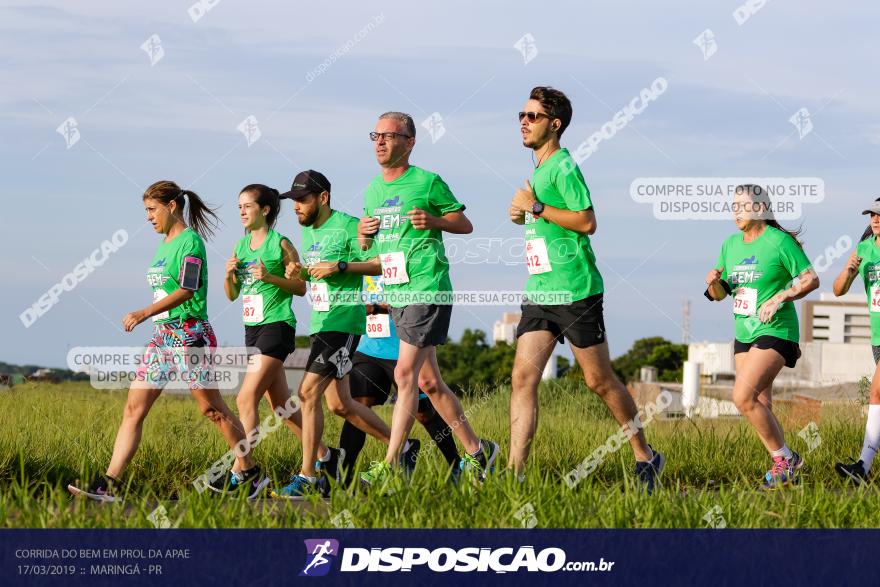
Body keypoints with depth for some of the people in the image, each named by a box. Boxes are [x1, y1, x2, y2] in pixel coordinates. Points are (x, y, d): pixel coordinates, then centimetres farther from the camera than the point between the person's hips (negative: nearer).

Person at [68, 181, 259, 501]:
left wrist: (144, 313, -27)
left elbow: (186, 291, -21)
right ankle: (108, 484, -6)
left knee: (212, 409, -1)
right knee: (134, 409, -1)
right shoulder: (164, 244, 16)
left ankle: (251, 474, 12)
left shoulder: (190, 241, -11)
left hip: (189, 334, -9)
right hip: (162, 334, 9)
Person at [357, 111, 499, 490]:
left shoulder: (427, 182, -5)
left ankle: (390, 466, -15)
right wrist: (363, 235, 2)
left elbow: (465, 225, 2)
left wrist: (433, 220, -15)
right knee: (428, 382, 10)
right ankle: (476, 451, 21)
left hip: (428, 291, -8)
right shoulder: (373, 190, 15)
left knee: (405, 375, -14)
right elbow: (367, 246, 24)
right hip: (397, 295, 8)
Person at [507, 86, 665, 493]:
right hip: (538, 292, 8)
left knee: (599, 381, 2)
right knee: (522, 379, -4)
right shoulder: (537, 170, 17)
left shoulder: (563, 167, -11)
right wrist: (522, 214, 10)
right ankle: (514, 474, -7)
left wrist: (536, 207, -17)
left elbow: (587, 222, -20)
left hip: (574, 291, -8)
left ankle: (646, 458, 18)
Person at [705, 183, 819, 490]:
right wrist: (714, 282, -5)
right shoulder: (731, 244, 11)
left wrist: (780, 297, -21)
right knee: (760, 407, 7)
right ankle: (786, 468, 18)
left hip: (775, 332, -8)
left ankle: (784, 459, -6)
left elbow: (811, 279, -10)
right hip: (744, 334, 8)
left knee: (743, 397, -19)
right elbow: (719, 294, 17)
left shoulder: (780, 241, -10)